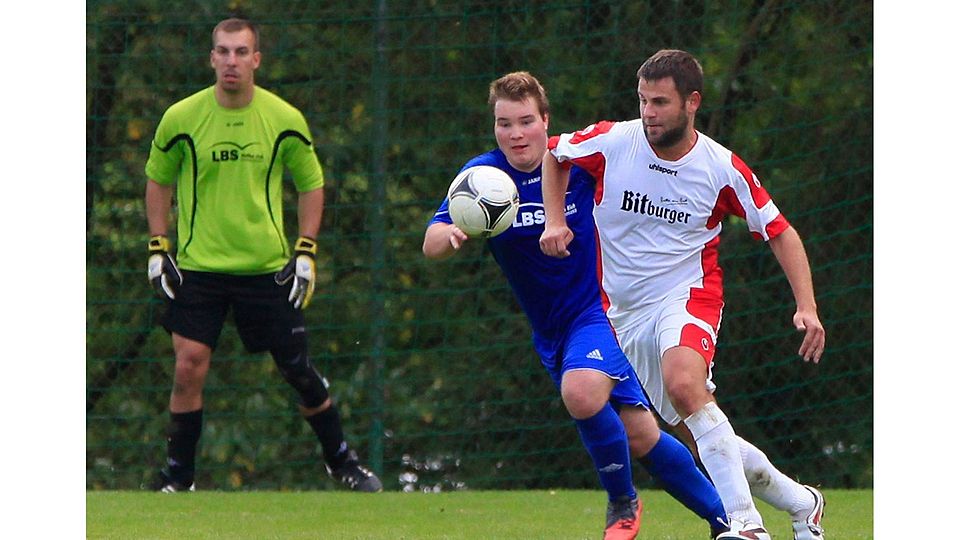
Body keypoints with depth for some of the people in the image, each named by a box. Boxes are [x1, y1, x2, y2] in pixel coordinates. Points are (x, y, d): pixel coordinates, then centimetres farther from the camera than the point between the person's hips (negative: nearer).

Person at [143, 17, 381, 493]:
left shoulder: (285, 120, -3)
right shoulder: (181, 119, -4)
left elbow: (311, 183, 10)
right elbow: (158, 180, 11)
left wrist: (306, 253, 2)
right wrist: (158, 249, 4)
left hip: (267, 268, 1)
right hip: (198, 266, -1)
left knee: (298, 369, 4)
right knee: (189, 368, -12)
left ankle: (342, 462, 24)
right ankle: (177, 479, 1)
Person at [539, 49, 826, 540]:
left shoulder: (723, 169, -10)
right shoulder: (613, 142, -7)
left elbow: (779, 231, 0)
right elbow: (553, 154, 14)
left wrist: (807, 307, -10)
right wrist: (555, 220, 0)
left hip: (688, 297, -4)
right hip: (625, 311, 4)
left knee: (684, 383, -36)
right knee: (700, 433, 2)